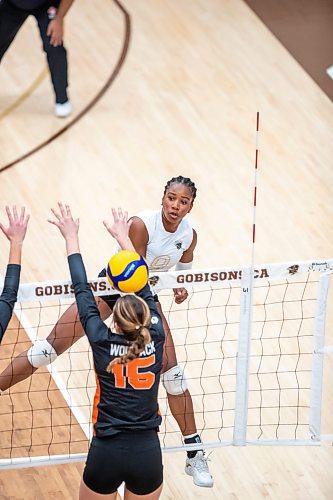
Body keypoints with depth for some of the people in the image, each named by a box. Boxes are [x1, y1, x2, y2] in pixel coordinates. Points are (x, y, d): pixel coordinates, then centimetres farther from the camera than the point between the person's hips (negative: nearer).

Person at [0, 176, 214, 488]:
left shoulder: (189, 235, -12)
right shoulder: (142, 224, -28)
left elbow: (184, 271, 9)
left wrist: (181, 289, -10)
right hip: (109, 286, -4)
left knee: (172, 371, -2)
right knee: (50, 347, -11)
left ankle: (195, 455, 6)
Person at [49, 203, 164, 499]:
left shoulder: (103, 343, -9)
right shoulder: (155, 339, -4)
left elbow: (83, 291, 1)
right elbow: (144, 288, 10)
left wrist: (72, 238, 12)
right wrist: (124, 237, 21)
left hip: (105, 453, -1)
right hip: (148, 454, 2)